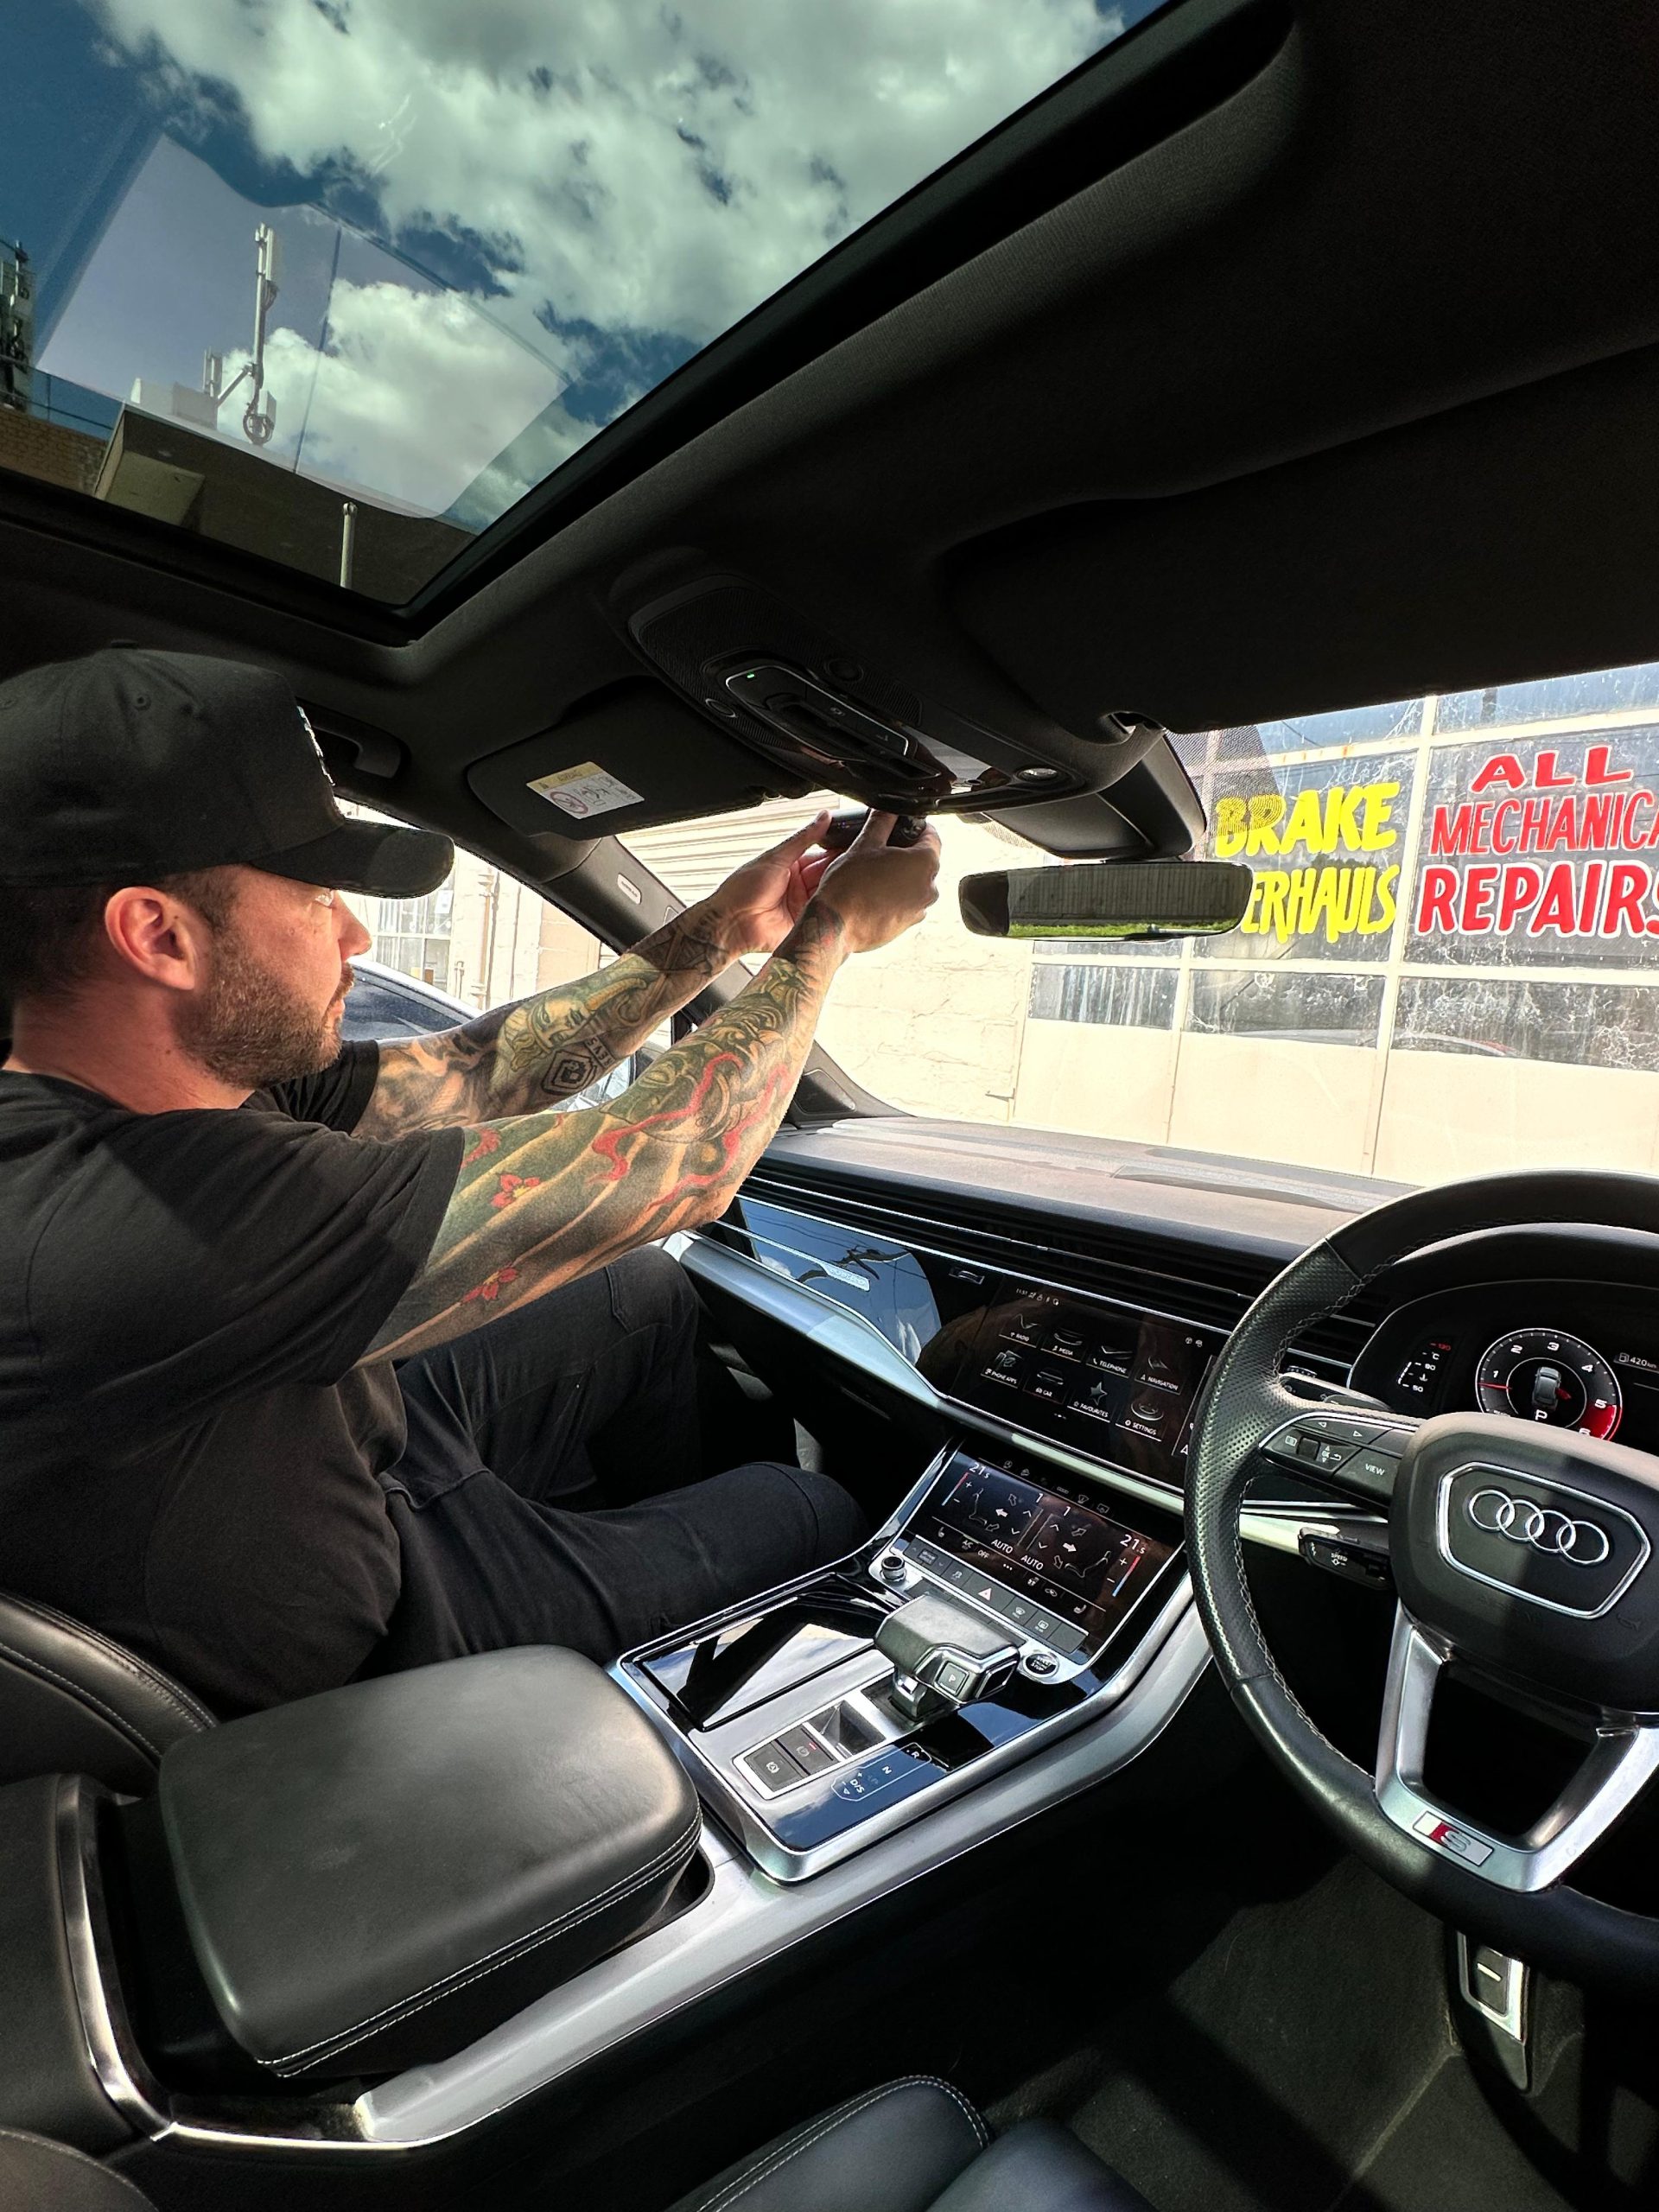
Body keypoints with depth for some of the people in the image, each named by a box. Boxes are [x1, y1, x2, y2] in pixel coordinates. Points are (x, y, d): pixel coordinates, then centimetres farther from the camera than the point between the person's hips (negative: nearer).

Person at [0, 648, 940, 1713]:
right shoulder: (130, 1211, -41)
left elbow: (479, 1074, -4)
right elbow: (669, 1163, -36)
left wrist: (720, 933, -4)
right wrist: (830, 931, -20)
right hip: (377, 1633, -7)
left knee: (647, 1291, 17)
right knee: (819, 1512, 9)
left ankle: (654, 1531, 41)